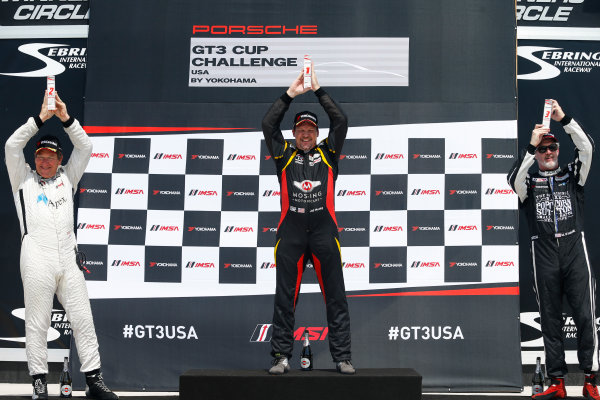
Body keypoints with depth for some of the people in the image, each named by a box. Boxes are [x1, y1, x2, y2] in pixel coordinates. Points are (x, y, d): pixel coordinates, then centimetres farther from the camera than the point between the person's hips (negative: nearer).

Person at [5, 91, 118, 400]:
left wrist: (66, 118, 2)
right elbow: (12, 147, 1)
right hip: (37, 262, -2)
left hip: (69, 261, 3)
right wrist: (40, 118, -2)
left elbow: (84, 147, 12)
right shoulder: (24, 180, 14)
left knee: (83, 320, 1)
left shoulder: (67, 178, 20)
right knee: (36, 325, 0)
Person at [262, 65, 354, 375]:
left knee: (335, 297, 1)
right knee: (284, 297, 2)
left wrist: (319, 91, 7)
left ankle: (342, 357, 7)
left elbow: (341, 121, 7)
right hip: (290, 230, 0)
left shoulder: (327, 153, 15)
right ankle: (281, 356, 9)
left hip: (324, 230, 0)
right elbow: (268, 124, 6)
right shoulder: (284, 155, 15)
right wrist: (290, 94, 5)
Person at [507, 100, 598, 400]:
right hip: (544, 257, 0)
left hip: (575, 253, 0)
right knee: (550, 321, 3)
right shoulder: (529, 182, 12)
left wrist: (564, 119, -8)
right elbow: (514, 179, -11)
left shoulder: (572, 175, 15)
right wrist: (531, 145, -14)